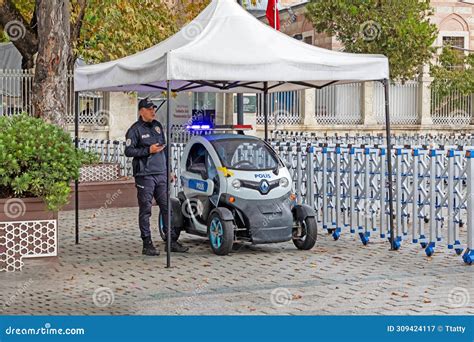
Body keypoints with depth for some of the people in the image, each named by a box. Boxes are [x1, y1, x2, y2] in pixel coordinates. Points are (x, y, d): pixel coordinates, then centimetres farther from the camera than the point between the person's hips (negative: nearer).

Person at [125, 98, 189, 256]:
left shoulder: (158, 126, 16)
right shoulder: (135, 129, -4)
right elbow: (128, 151, -10)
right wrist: (149, 150, -16)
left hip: (161, 174, 6)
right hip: (145, 176, -6)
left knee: (167, 207, 5)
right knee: (145, 210, -2)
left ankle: (172, 241, 10)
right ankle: (147, 245, 3)